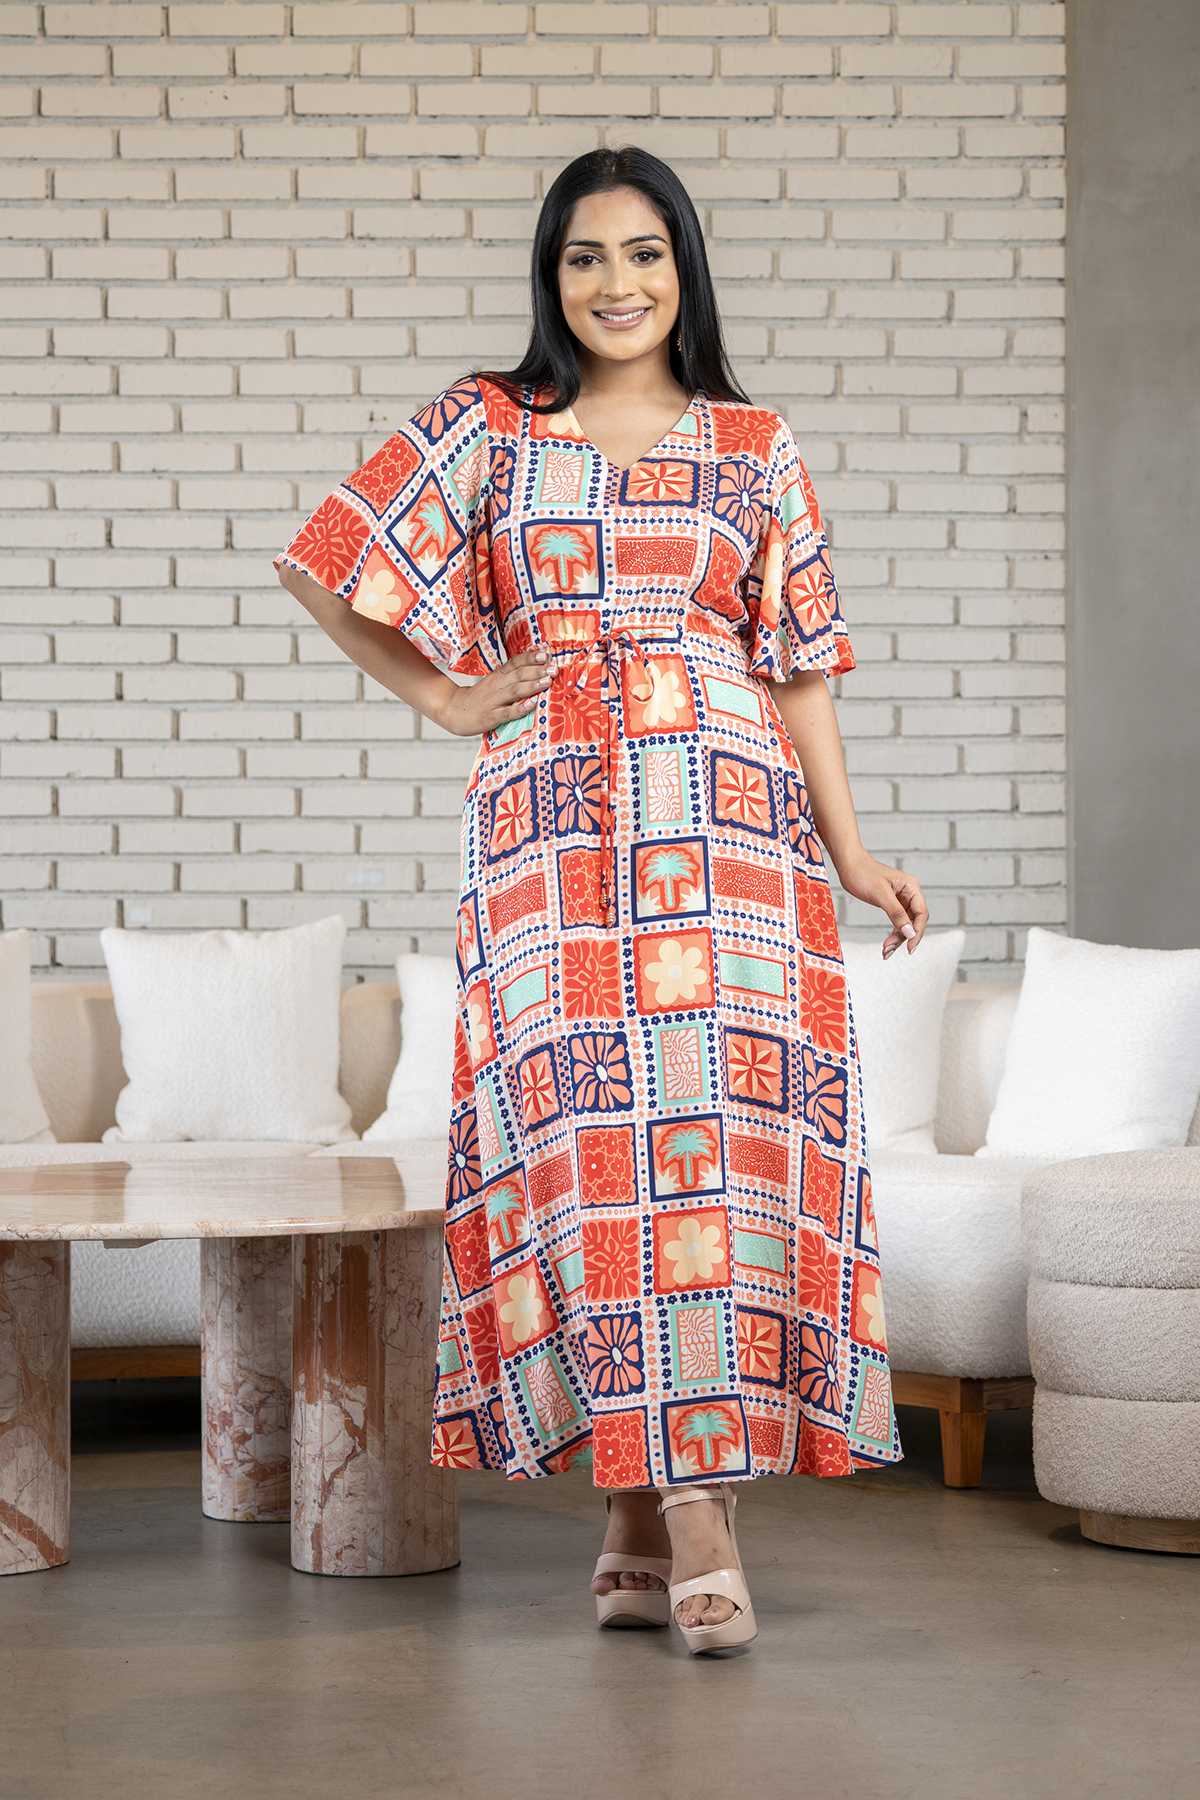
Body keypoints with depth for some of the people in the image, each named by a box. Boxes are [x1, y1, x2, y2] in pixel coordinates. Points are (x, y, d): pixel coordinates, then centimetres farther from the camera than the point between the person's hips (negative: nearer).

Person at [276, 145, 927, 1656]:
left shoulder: (754, 446, 13)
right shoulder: (485, 429, 10)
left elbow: (799, 664, 12)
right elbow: (322, 567, 14)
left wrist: (853, 853, 5)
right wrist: (446, 699, 8)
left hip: (731, 817, 1)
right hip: (553, 820, -1)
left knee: (719, 1124, -9)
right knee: (594, 1139, -10)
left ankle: (652, 1518, -3)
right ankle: (688, 1517, -8)